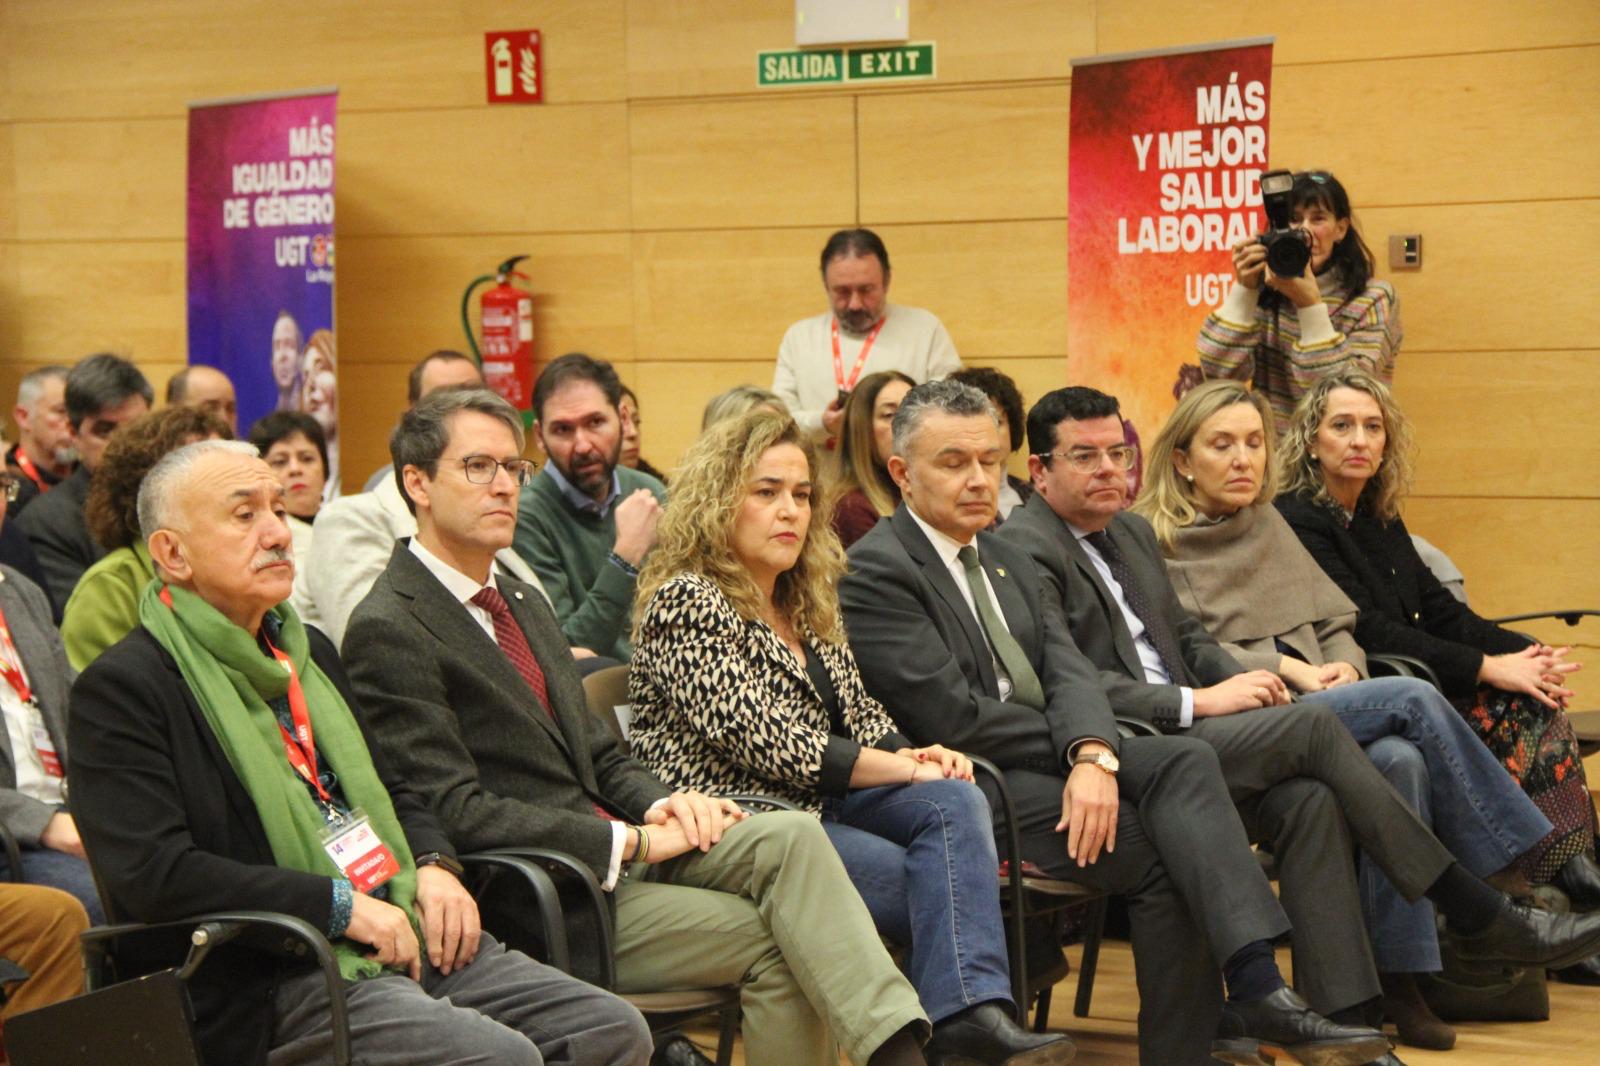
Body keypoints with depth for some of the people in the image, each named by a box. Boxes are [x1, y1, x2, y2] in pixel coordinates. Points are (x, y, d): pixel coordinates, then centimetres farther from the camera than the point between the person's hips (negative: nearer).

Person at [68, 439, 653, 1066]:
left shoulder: (308, 650, 22)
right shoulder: (120, 689, -5)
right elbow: (152, 873, -17)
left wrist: (433, 867, 7)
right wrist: (341, 906, -17)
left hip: (417, 937, 8)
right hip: (276, 985, -8)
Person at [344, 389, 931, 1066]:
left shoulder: (519, 599, 19)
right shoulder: (388, 631, -10)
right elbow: (457, 813, -18)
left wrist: (656, 804, -2)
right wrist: (632, 841, -18)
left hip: (619, 845, 7)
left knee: (791, 838, -18)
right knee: (773, 940, -21)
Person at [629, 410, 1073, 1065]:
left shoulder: (805, 605, 19)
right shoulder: (687, 603, -9)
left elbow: (860, 711, 19)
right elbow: (767, 744, -17)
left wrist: (915, 755, -5)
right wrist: (906, 769, -14)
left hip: (819, 804, 8)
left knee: (954, 802, -22)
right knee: (935, 882, -23)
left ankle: (970, 1011, -37)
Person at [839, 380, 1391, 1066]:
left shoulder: (1008, 561, 20)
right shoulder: (875, 571, -7)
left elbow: (1068, 672, 6)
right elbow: (956, 717, -14)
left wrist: (1093, 755, -16)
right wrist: (1083, 749, -5)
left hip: (1047, 759, 7)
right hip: (969, 785, -7)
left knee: (1186, 762, -22)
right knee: (1160, 853, -23)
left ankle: (1256, 988, -35)